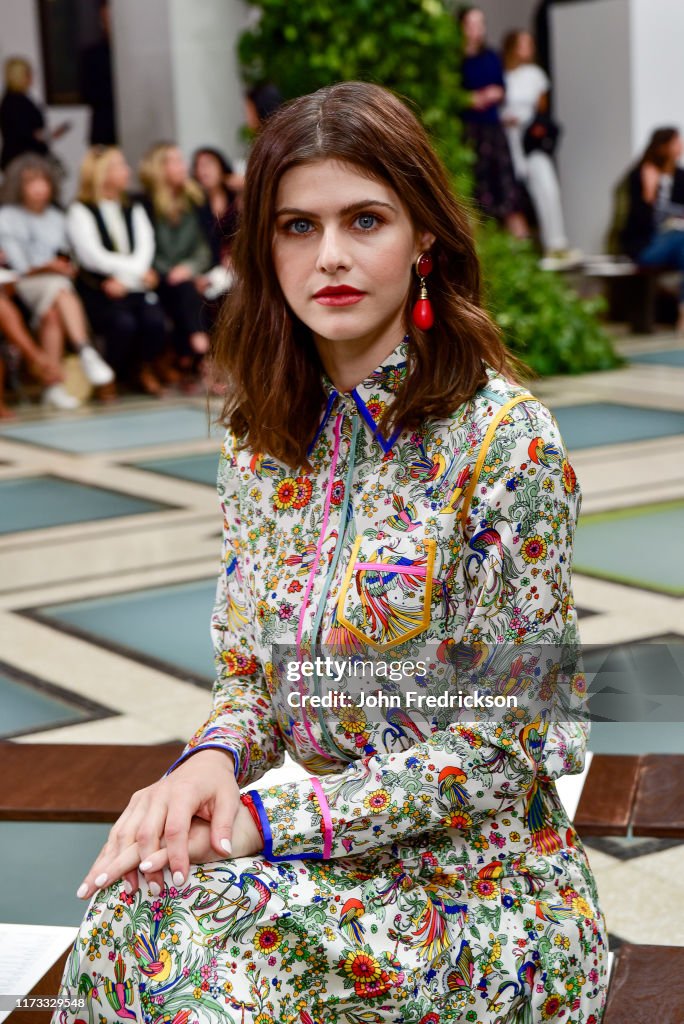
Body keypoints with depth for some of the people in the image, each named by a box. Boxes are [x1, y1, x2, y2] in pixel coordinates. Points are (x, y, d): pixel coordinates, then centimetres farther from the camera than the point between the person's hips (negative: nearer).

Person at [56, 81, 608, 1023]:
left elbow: (511, 739, -15)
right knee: (131, 907, -23)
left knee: (194, 946, -26)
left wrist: (269, 819, -19)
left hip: (479, 880, -4)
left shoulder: (506, 440, -15)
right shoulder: (265, 442, 4)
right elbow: (252, 672, 10)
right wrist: (214, 758, -14)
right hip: (337, 854, 5)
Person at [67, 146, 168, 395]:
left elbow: (145, 249, 5)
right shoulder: (80, 211, 3)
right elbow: (93, 257, -9)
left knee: (154, 320, -26)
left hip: (135, 288, 4)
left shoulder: (134, 209, 20)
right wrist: (135, 271, -10)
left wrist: (124, 277, -13)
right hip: (98, 290, -4)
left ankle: (146, 372, -1)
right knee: (123, 323, -32)